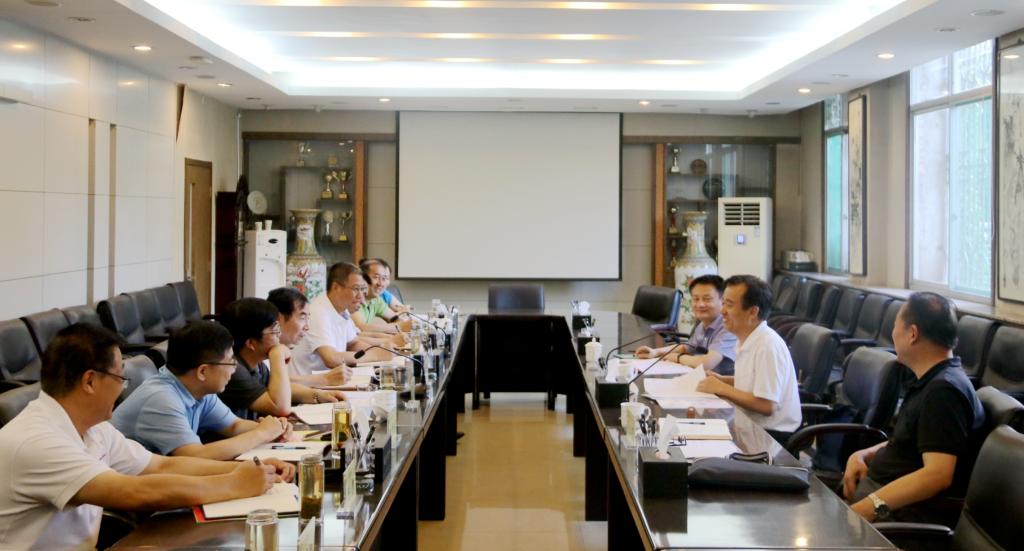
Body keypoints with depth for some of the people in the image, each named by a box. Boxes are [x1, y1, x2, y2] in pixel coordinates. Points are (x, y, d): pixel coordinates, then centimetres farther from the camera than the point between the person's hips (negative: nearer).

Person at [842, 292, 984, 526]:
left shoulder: (944, 390, -18)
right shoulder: (929, 382, 15)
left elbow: (938, 474, -27)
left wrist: (870, 506, -32)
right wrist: (863, 455, 6)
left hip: (904, 511, -10)